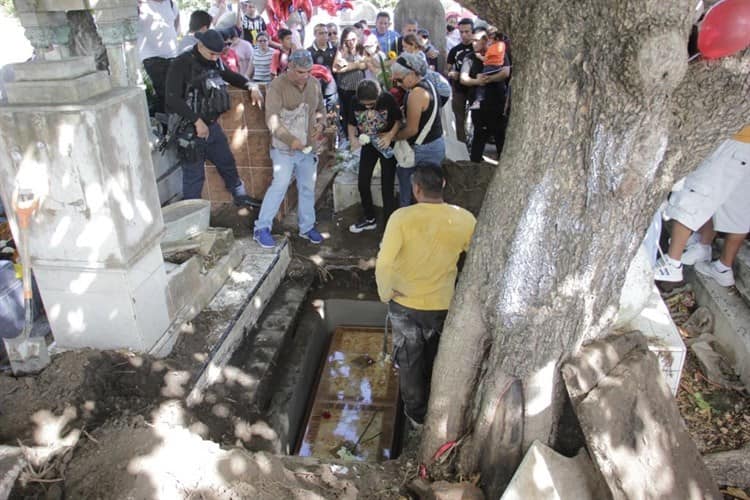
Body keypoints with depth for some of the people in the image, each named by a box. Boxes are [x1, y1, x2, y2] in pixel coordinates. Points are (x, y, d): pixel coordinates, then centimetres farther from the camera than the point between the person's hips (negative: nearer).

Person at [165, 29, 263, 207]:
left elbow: (231, 76, 21)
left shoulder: (214, 61, 5)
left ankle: (240, 196, 41)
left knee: (227, 163, 21)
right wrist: (197, 121, -25)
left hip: (212, 125, 7)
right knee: (194, 175, 1)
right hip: (191, 130, -7)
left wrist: (251, 86, 3)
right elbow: (173, 99, -22)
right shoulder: (181, 64, -16)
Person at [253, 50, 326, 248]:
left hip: (307, 147, 6)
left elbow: (321, 108, 18)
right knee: (280, 184, -11)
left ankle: (307, 227, 26)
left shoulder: (314, 83, 4)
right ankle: (262, 228, 0)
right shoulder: (277, 86, -14)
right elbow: (272, 119, -20)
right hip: (284, 148, -6)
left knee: (308, 187, 10)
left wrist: (320, 123, -3)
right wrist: (290, 140, -27)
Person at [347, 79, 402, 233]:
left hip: (387, 146, -4)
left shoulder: (387, 99, -23)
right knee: (362, 183, 8)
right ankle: (369, 218, 29)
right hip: (368, 146, 4)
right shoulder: (355, 102, -15)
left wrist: (390, 136, -28)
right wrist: (352, 138, -21)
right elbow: (352, 123, -2)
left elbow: (398, 120, -11)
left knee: (387, 186, 0)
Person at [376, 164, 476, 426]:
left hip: (405, 303, -2)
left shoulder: (402, 217, -23)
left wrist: (385, 294, -10)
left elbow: (383, 264, -28)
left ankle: (416, 412, 38)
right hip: (443, 304, 2)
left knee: (409, 360, 21)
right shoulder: (464, 219, -14)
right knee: (436, 359, 27)